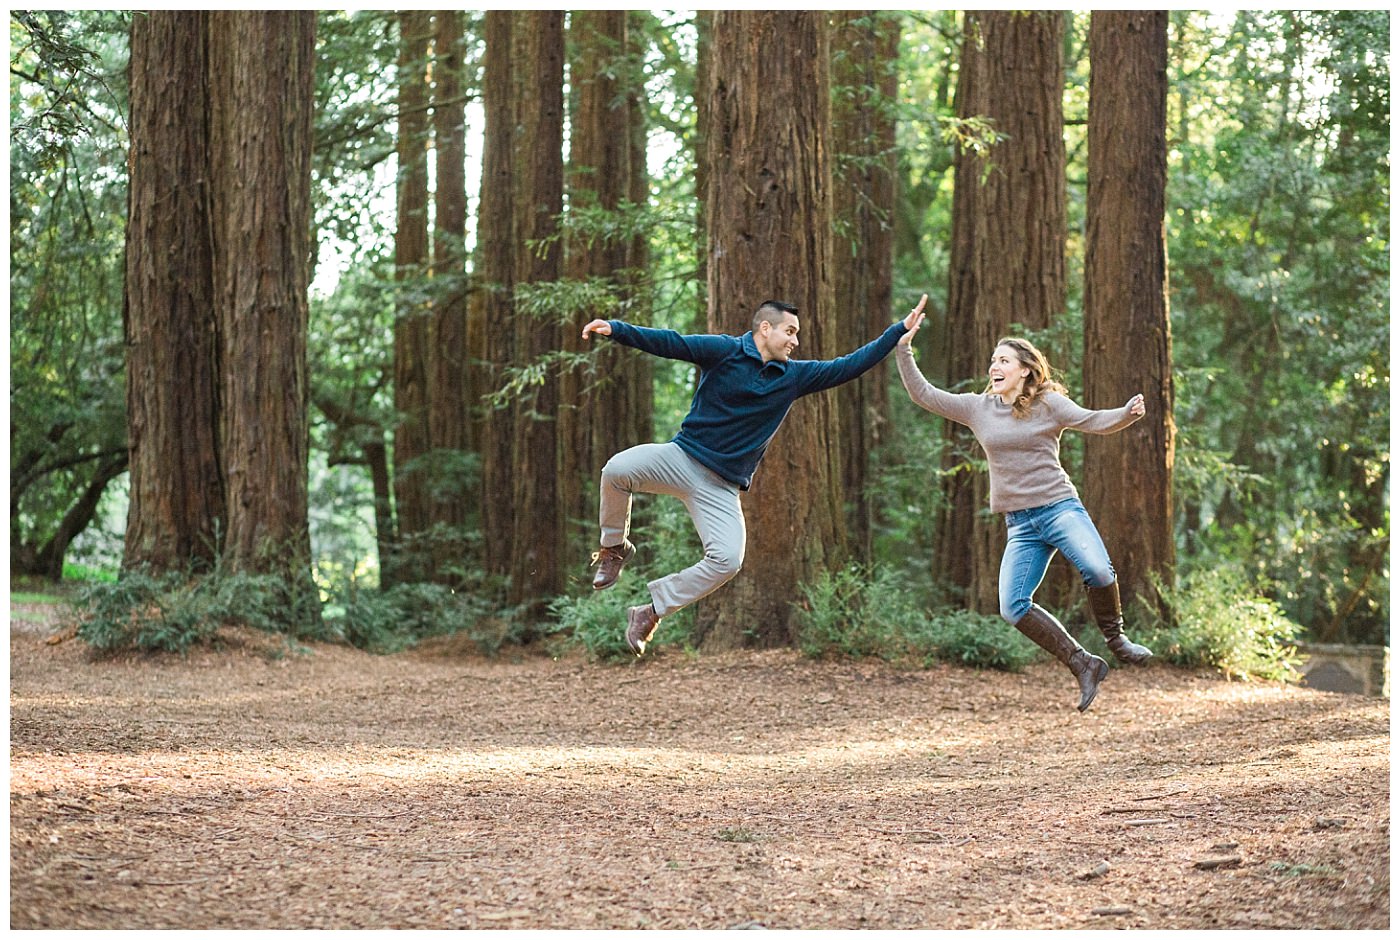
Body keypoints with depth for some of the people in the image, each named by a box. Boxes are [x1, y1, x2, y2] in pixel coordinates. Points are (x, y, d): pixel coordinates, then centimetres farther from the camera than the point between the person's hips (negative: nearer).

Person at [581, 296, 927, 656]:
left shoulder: (794, 376, 9)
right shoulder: (724, 351, -3)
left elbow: (849, 365, 13)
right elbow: (668, 343, -12)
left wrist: (901, 329, 10)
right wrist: (615, 329, -26)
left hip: (722, 488, 3)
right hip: (682, 458, -3)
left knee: (727, 560, -19)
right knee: (617, 469, -31)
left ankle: (650, 612, -2)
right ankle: (614, 548, -2)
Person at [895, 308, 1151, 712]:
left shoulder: (1048, 403, 0)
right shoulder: (978, 407, 11)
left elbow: (1093, 421, -10)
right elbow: (922, 395, 13)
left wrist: (1127, 414, -30)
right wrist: (904, 348, 5)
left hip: (1060, 507, -4)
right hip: (1020, 524, 4)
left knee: (1098, 570, -30)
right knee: (1013, 606, -12)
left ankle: (1116, 639, -1)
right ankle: (1084, 665, 0)